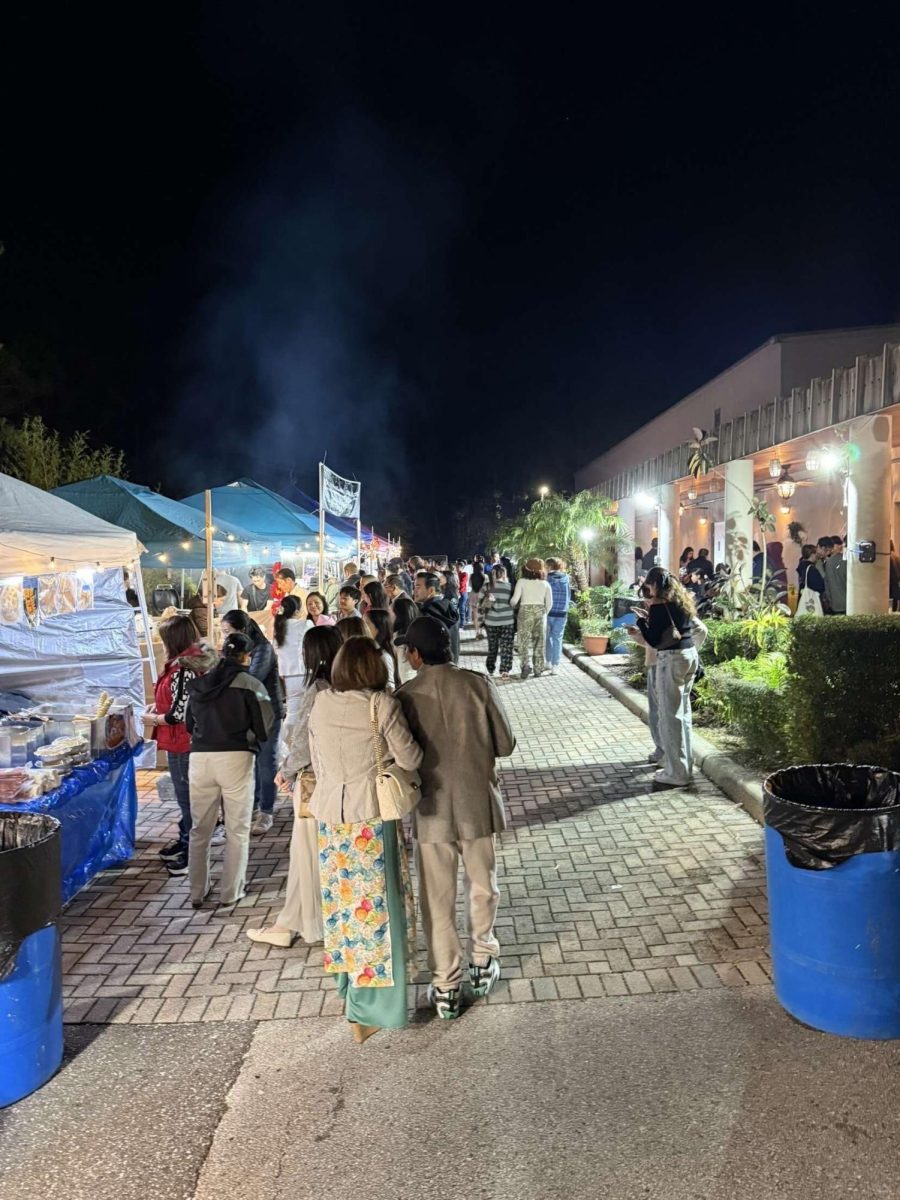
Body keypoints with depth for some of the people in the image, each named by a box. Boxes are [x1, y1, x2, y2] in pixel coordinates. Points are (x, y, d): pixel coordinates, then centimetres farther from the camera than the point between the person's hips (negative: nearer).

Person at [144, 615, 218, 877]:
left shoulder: (182, 668, -24)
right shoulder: (200, 660, 5)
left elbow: (179, 714, -23)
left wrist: (153, 719, -7)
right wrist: (160, 706, 12)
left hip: (183, 742, -9)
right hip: (195, 739, 9)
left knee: (187, 796, 3)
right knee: (189, 794, 21)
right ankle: (186, 839, 36)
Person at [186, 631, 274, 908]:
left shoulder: (198, 684, 8)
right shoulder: (249, 684, -4)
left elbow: (190, 724, 17)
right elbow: (265, 728, -5)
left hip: (200, 758, 4)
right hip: (235, 758, -4)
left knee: (199, 829, 15)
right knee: (237, 829, 9)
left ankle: (197, 892, 23)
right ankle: (230, 893, 15)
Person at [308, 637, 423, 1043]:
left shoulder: (320, 704, 0)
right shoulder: (382, 704, -15)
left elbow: (317, 763, 8)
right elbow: (410, 760, -11)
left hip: (330, 814, 5)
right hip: (371, 816, -5)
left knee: (342, 900, 19)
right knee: (375, 904, 6)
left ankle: (347, 989, 36)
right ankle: (366, 1010, 15)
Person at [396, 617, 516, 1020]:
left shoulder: (406, 696, -13)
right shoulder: (478, 685, -11)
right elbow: (505, 744, -5)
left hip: (431, 808, -1)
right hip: (476, 803, 1)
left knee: (438, 899, 12)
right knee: (482, 887, 21)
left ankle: (446, 987, 22)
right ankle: (483, 963, 38)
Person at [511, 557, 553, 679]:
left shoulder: (522, 582, -6)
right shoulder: (545, 584, 2)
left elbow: (515, 599, -9)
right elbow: (549, 603, 4)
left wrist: (512, 608, 11)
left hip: (525, 611, -2)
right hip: (540, 611, 2)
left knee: (525, 640, 4)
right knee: (539, 641, 10)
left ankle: (527, 664, -15)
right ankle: (538, 669, 13)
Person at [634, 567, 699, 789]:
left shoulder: (659, 604, -11)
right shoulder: (682, 601, 13)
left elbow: (653, 640, -11)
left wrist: (641, 620, 2)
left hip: (671, 659, -9)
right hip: (690, 654, 9)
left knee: (670, 715, -2)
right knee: (683, 711, 17)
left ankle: (676, 773, 2)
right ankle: (684, 764, 25)